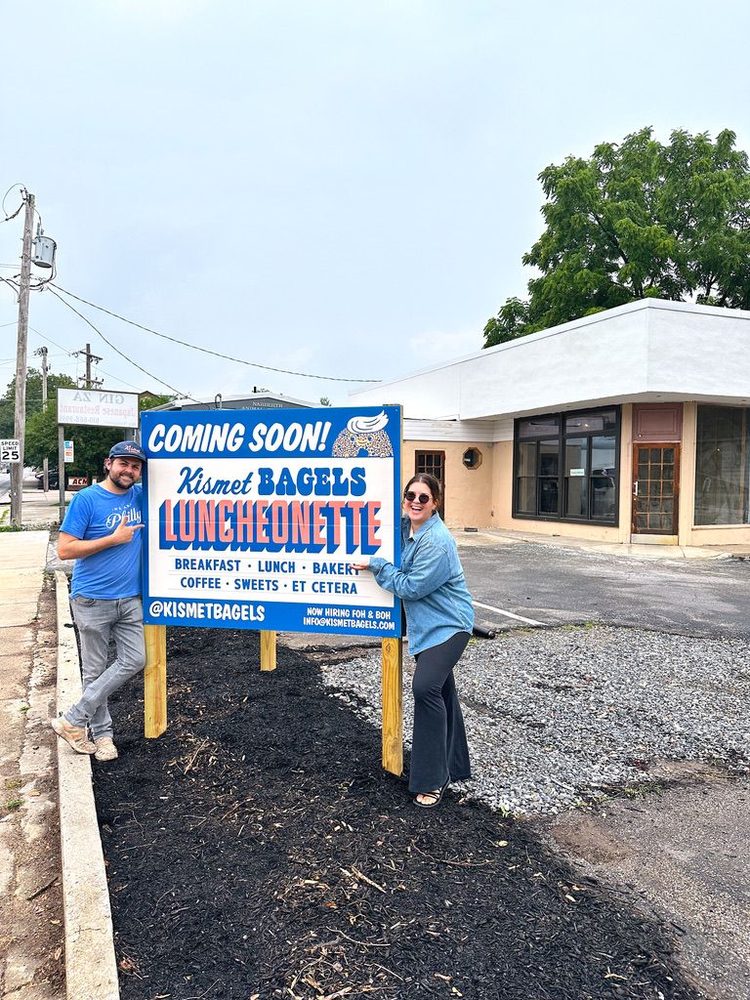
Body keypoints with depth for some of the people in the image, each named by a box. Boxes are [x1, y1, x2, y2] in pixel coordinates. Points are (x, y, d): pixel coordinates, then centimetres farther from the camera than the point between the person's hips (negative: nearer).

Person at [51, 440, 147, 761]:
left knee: (134, 661, 3)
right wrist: (115, 539, -15)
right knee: (94, 670, 6)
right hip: (93, 600, -5)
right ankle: (102, 732, 22)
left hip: (130, 599, 5)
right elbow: (65, 549, -13)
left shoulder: (140, 496, 5)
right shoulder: (86, 499, -10)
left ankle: (73, 719, 13)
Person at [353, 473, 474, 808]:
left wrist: (375, 565, -14)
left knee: (426, 687, -22)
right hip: (426, 625, 9)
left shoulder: (437, 542, -25)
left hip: (449, 625, -9)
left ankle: (432, 780, -9)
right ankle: (454, 767, 34)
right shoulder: (406, 527, 2)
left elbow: (411, 587, -22)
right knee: (441, 692, 17)